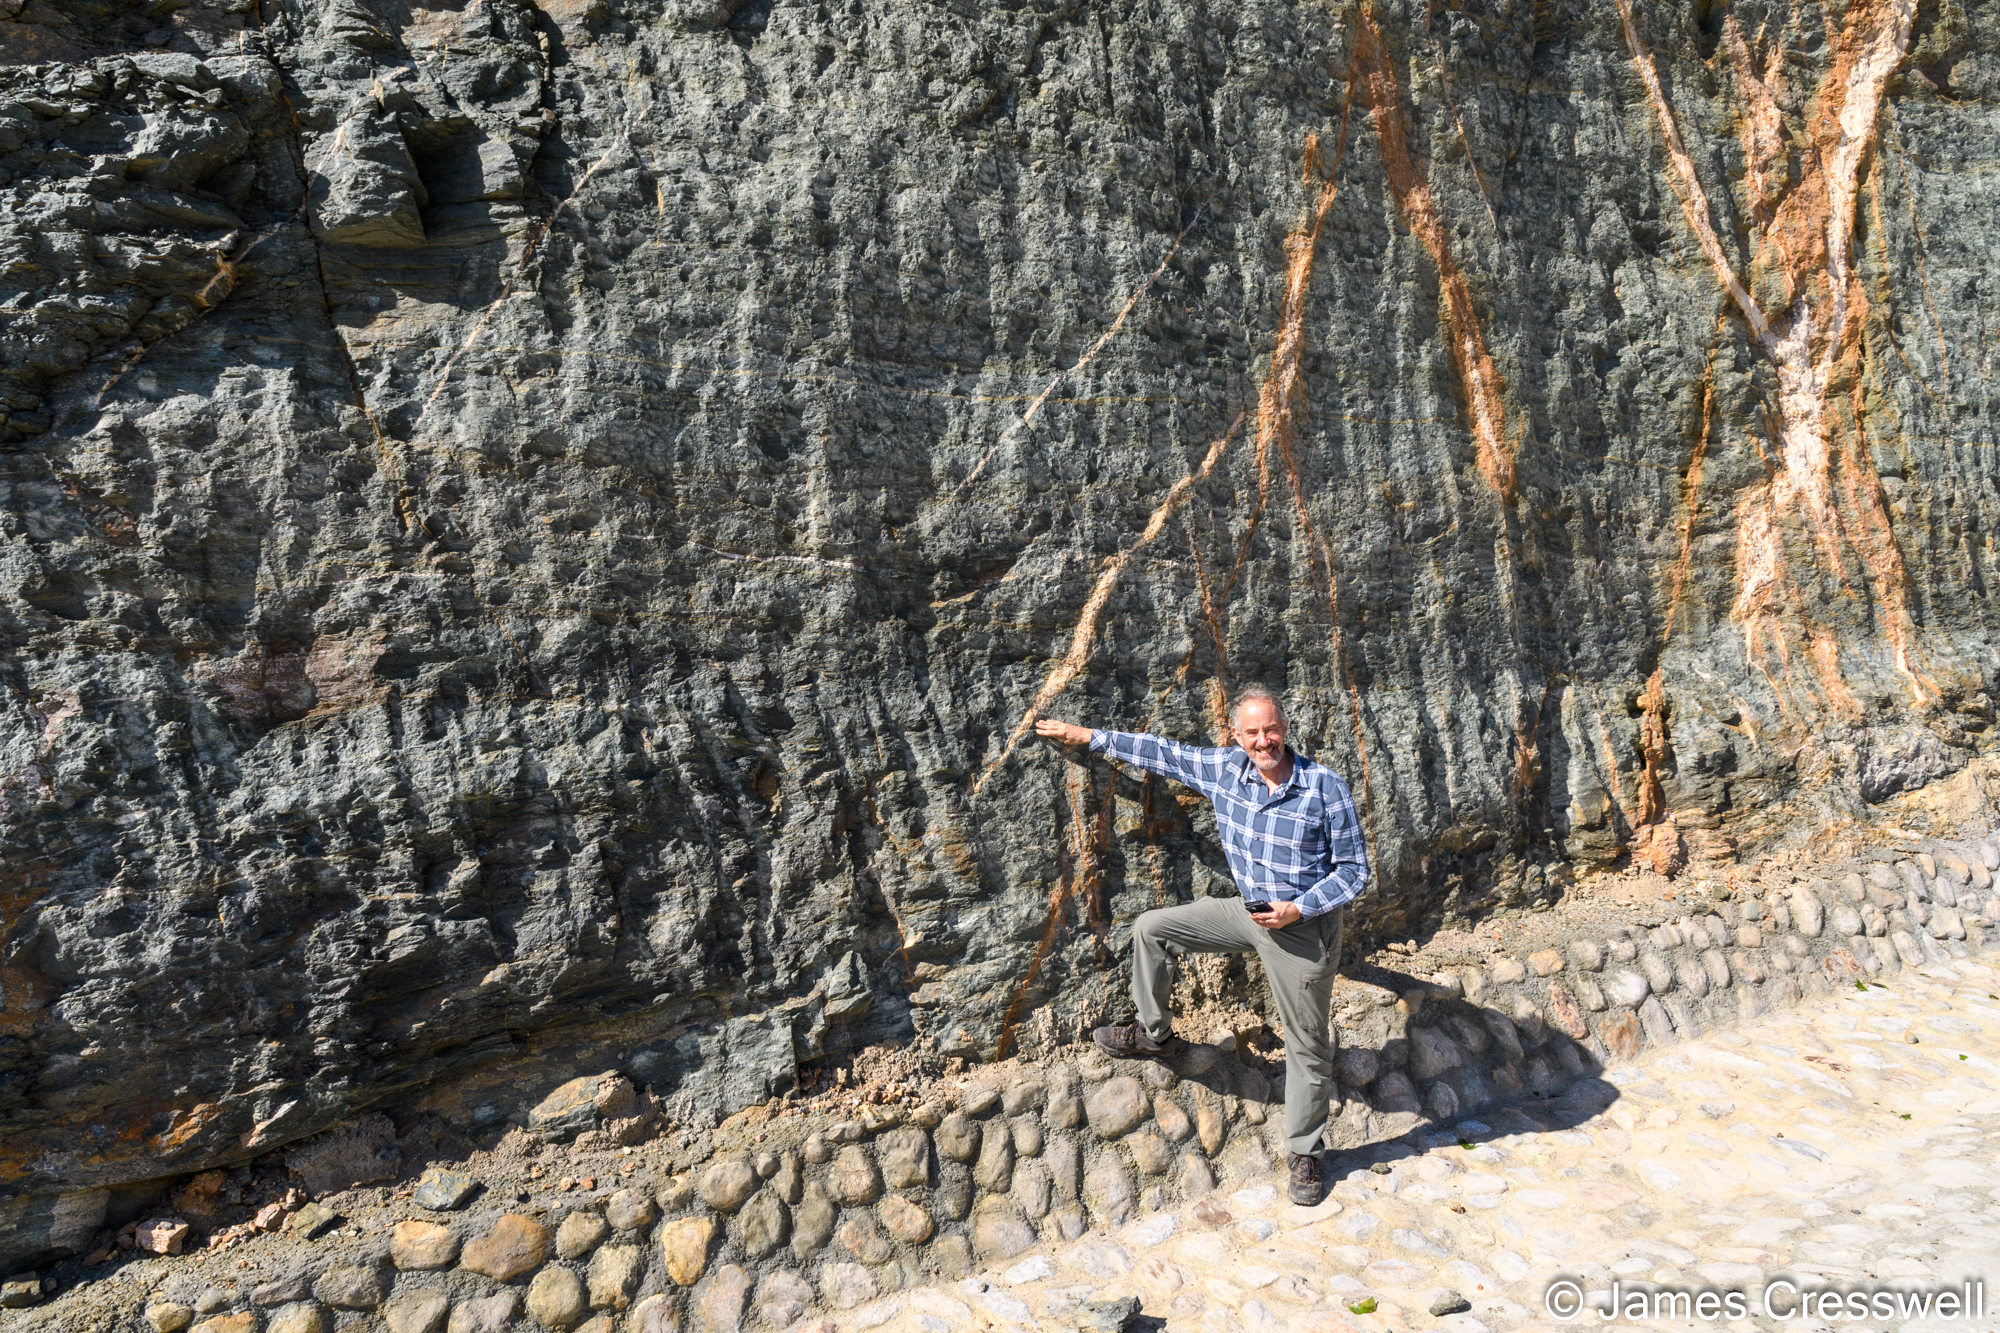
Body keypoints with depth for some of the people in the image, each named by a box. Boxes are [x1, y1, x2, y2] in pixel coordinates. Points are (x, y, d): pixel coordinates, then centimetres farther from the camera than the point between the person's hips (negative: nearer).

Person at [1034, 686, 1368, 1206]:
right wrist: (1088, 736, 7)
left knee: (1307, 1046, 5)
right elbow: (1166, 753, 5)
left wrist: (1298, 909, -23)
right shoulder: (1226, 768, -6)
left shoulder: (1325, 788, -19)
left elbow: (1354, 870, -12)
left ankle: (1305, 1154, 26)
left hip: (1304, 924, -5)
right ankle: (1153, 1031, 27)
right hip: (1249, 910, 5)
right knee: (1150, 928, 7)